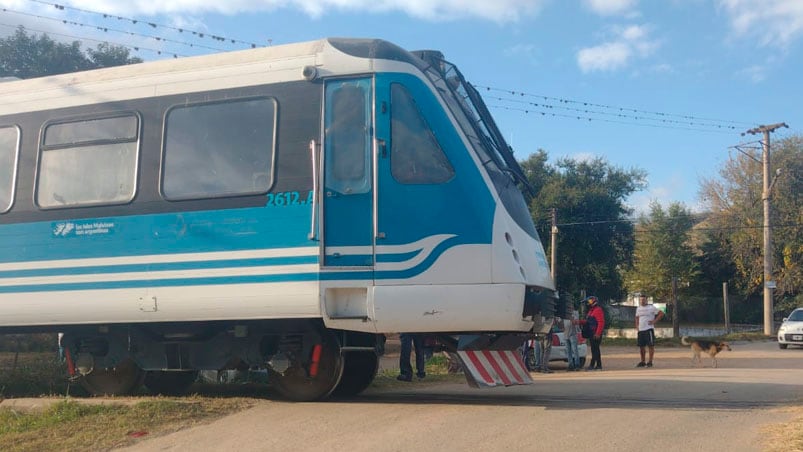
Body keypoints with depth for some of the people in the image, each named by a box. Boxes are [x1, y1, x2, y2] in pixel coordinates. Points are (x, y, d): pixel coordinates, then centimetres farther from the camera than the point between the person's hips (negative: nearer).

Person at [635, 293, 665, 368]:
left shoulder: (651, 307, -5)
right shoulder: (638, 309, 15)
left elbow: (661, 313, -7)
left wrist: (654, 321, -11)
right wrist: (637, 326, 15)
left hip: (649, 329, -6)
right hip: (640, 330, 6)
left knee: (651, 345, -4)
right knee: (641, 346, 8)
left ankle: (650, 362, 0)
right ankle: (642, 362, 17)